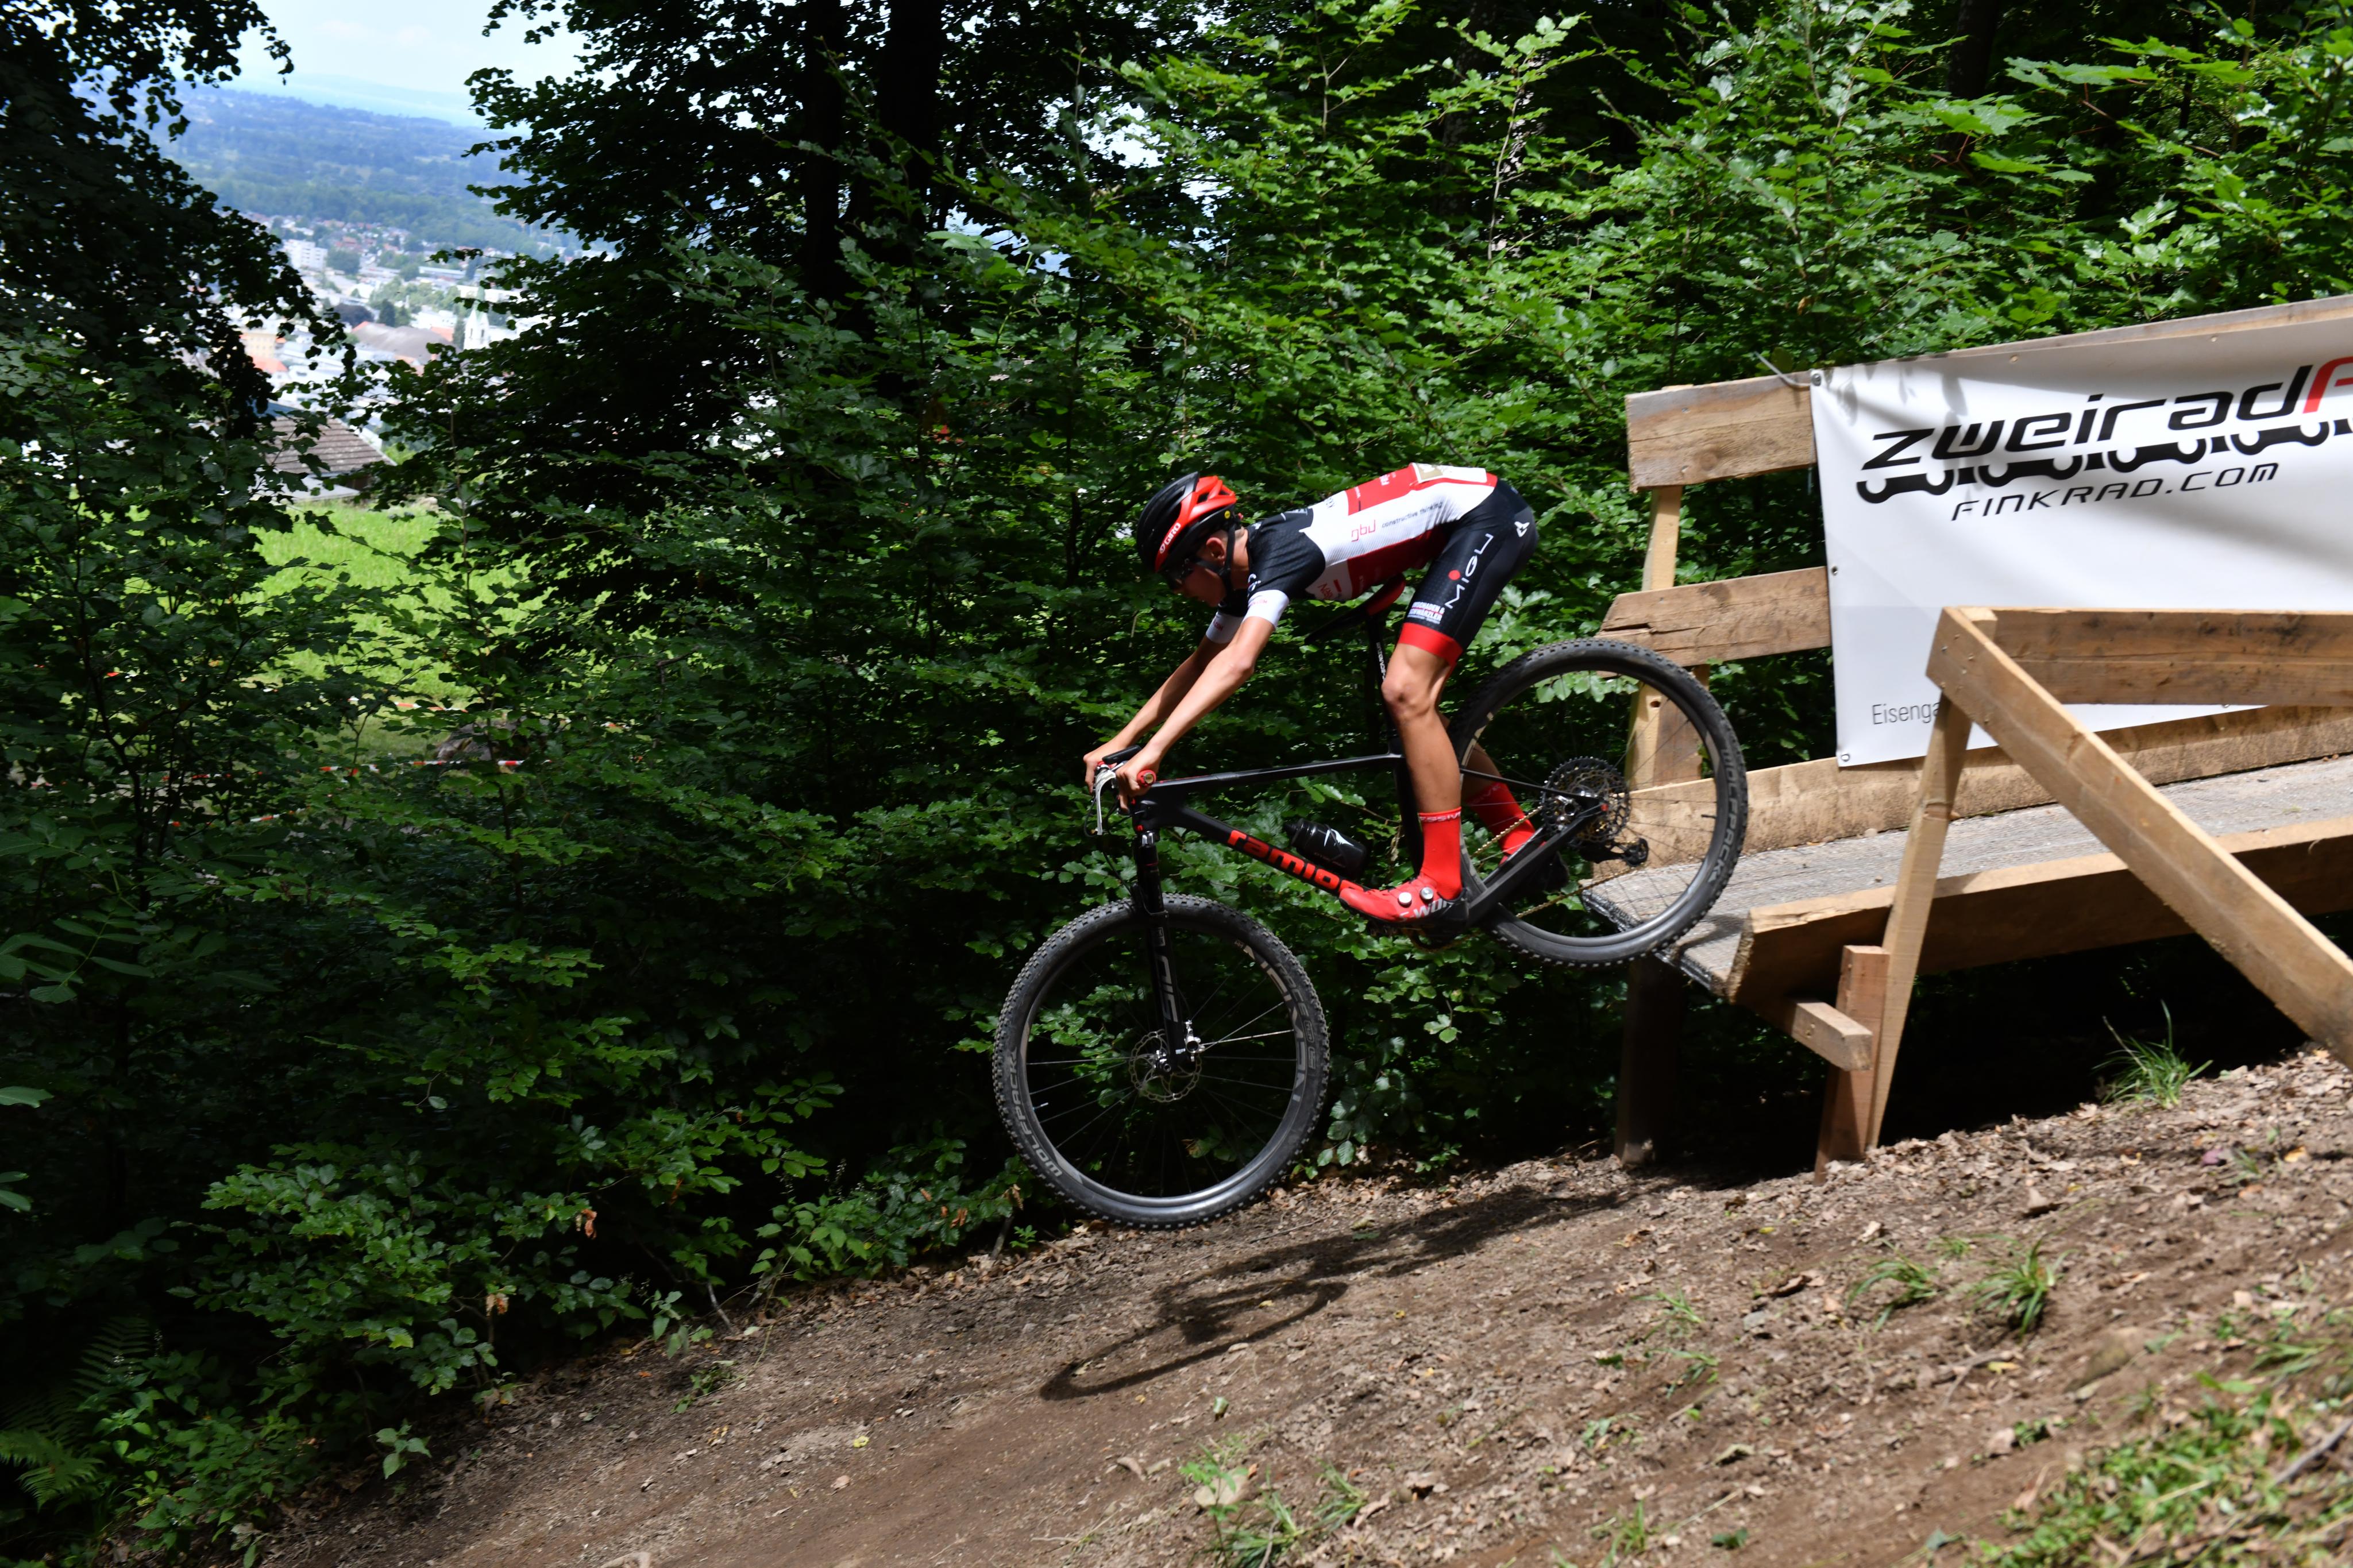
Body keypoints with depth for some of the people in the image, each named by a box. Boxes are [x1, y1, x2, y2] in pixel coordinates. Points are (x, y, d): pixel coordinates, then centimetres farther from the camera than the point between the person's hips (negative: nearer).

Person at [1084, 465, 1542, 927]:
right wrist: (1120, 742, 7)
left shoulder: (1280, 552, -25)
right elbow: (1200, 664, 14)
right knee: (1411, 700, 10)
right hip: (1456, 527, 10)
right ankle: (1520, 841, 19)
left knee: (1405, 692, -18)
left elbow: (1237, 664, -38)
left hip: (1487, 514, -10)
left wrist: (1152, 752, -42)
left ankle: (1441, 890, -16)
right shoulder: (1248, 565, 4)